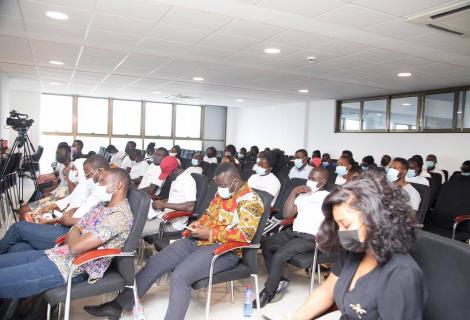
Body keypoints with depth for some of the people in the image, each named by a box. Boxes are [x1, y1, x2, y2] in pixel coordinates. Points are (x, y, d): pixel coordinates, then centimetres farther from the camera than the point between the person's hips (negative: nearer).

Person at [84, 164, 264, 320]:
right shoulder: (221, 193, 12)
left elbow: (245, 234, -22)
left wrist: (210, 234, -22)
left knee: (180, 276, -30)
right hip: (199, 240, 9)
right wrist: (199, 224, 2)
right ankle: (118, 305, 10)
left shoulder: (250, 200, -14)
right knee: (155, 262, 0)